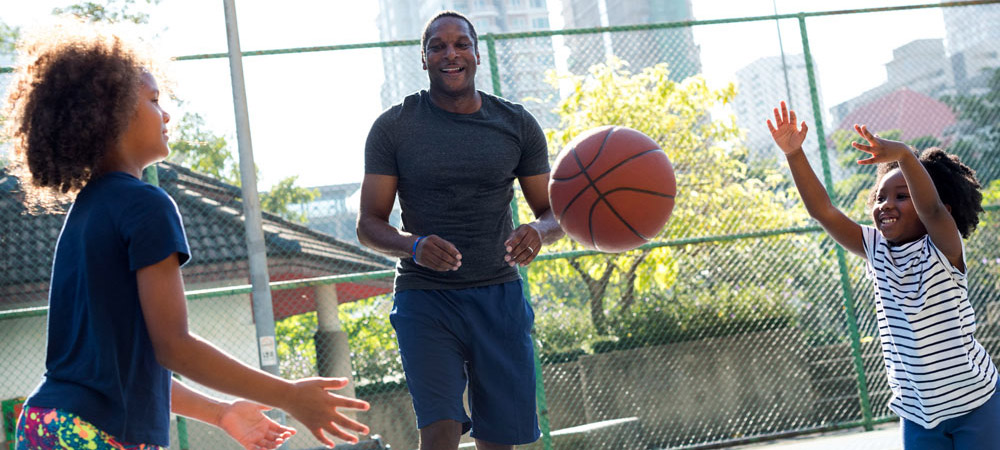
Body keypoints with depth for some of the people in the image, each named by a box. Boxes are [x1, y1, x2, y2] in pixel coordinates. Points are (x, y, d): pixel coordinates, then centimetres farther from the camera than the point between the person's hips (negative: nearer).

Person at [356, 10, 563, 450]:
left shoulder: (518, 125, 6)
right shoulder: (393, 127, 0)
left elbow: (553, 212, 9)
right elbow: (368, 224, -1)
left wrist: (538, 231, -17)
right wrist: (414, 245, -23)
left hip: (500, 296, 3)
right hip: (425, 298, -2)